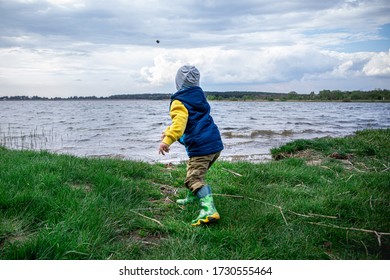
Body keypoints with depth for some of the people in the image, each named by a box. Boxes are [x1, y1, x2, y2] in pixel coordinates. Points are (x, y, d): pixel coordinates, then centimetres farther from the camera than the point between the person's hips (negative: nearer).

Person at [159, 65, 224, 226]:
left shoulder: (179, 102, -8)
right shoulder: (199, 96, 19)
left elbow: (180, 122, -27)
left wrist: (167, 140, -37)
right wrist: (168, 131, 35)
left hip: (200, 146, -9)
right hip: (216, 144, 9)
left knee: (194, 178, -15)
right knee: (196, 172, 27)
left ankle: (209, 210, -33)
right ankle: (193, 198, 43)